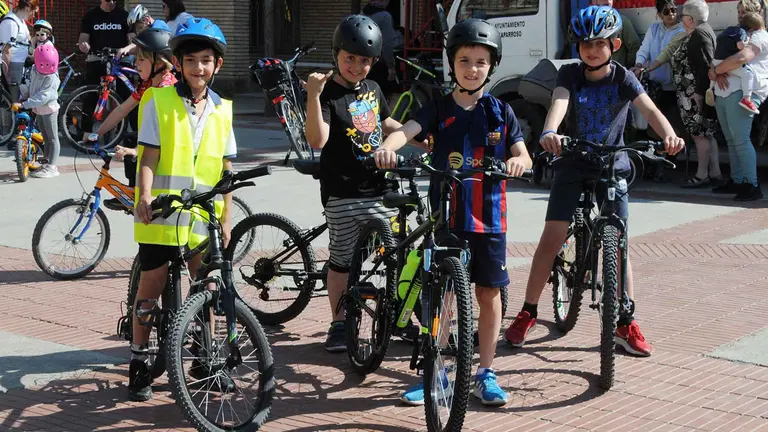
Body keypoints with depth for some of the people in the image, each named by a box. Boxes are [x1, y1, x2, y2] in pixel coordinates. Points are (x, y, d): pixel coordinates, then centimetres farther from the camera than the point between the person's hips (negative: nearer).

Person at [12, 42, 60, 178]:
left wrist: (23, 104, -36)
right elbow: (30, 85, 17)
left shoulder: (52, 78, -24)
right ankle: (47, 163, 24)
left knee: (52, 139, -2)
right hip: (38, 109, 7)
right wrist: (24, 95, 2)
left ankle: (52, 167, 0)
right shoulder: (34, 71, -1)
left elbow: (42, 96, -32)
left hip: (49, 109, -7)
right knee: (46, 138, 16)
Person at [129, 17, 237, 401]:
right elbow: (149, 156, -7)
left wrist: (227, 219, 5)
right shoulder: (159, 102, -1)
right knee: (151, 287, 4)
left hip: (204, 215, 3)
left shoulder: (222, 110, 9)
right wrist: (145, 196, -23)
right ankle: (139, 362, 17)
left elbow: (226, 169, 9)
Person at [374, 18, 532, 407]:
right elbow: (407, 129, -16)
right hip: (446, 217, -1)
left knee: (489, 294, 6)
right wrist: (387, 146, -39)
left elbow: (523, 157, 2)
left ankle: (485, 373, 19)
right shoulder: (439, 109, 2)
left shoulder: (500, 112, 5)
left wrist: (519, 160, -23)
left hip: (488, 218, 1)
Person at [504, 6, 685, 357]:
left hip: (612, 166, 0)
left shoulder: (623, 79, -6)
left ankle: (626, 324, 9)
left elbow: (649, 109, -21)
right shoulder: (570, 75, -5)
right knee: (551, 239, -5)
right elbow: (559, 103, -26)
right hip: (573, 164, 0)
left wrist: (669, 135, -43)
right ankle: (528, 313, 7)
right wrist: (549, 133, -48)